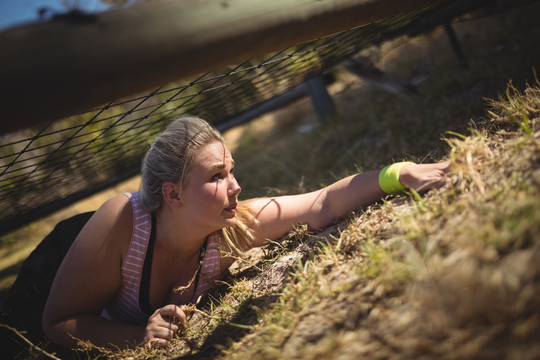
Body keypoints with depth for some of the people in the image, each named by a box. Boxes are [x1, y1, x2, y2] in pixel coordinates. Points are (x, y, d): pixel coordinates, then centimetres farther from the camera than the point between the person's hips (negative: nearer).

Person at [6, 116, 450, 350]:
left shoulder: (233, 227, -29)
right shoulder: (122, 223, -38)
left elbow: (325, 203, -28)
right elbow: (57, 323, -30)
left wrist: (399, 174, -38)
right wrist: (140, 335, -44)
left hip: (184, 341, 2)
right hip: (118, 346, -2)